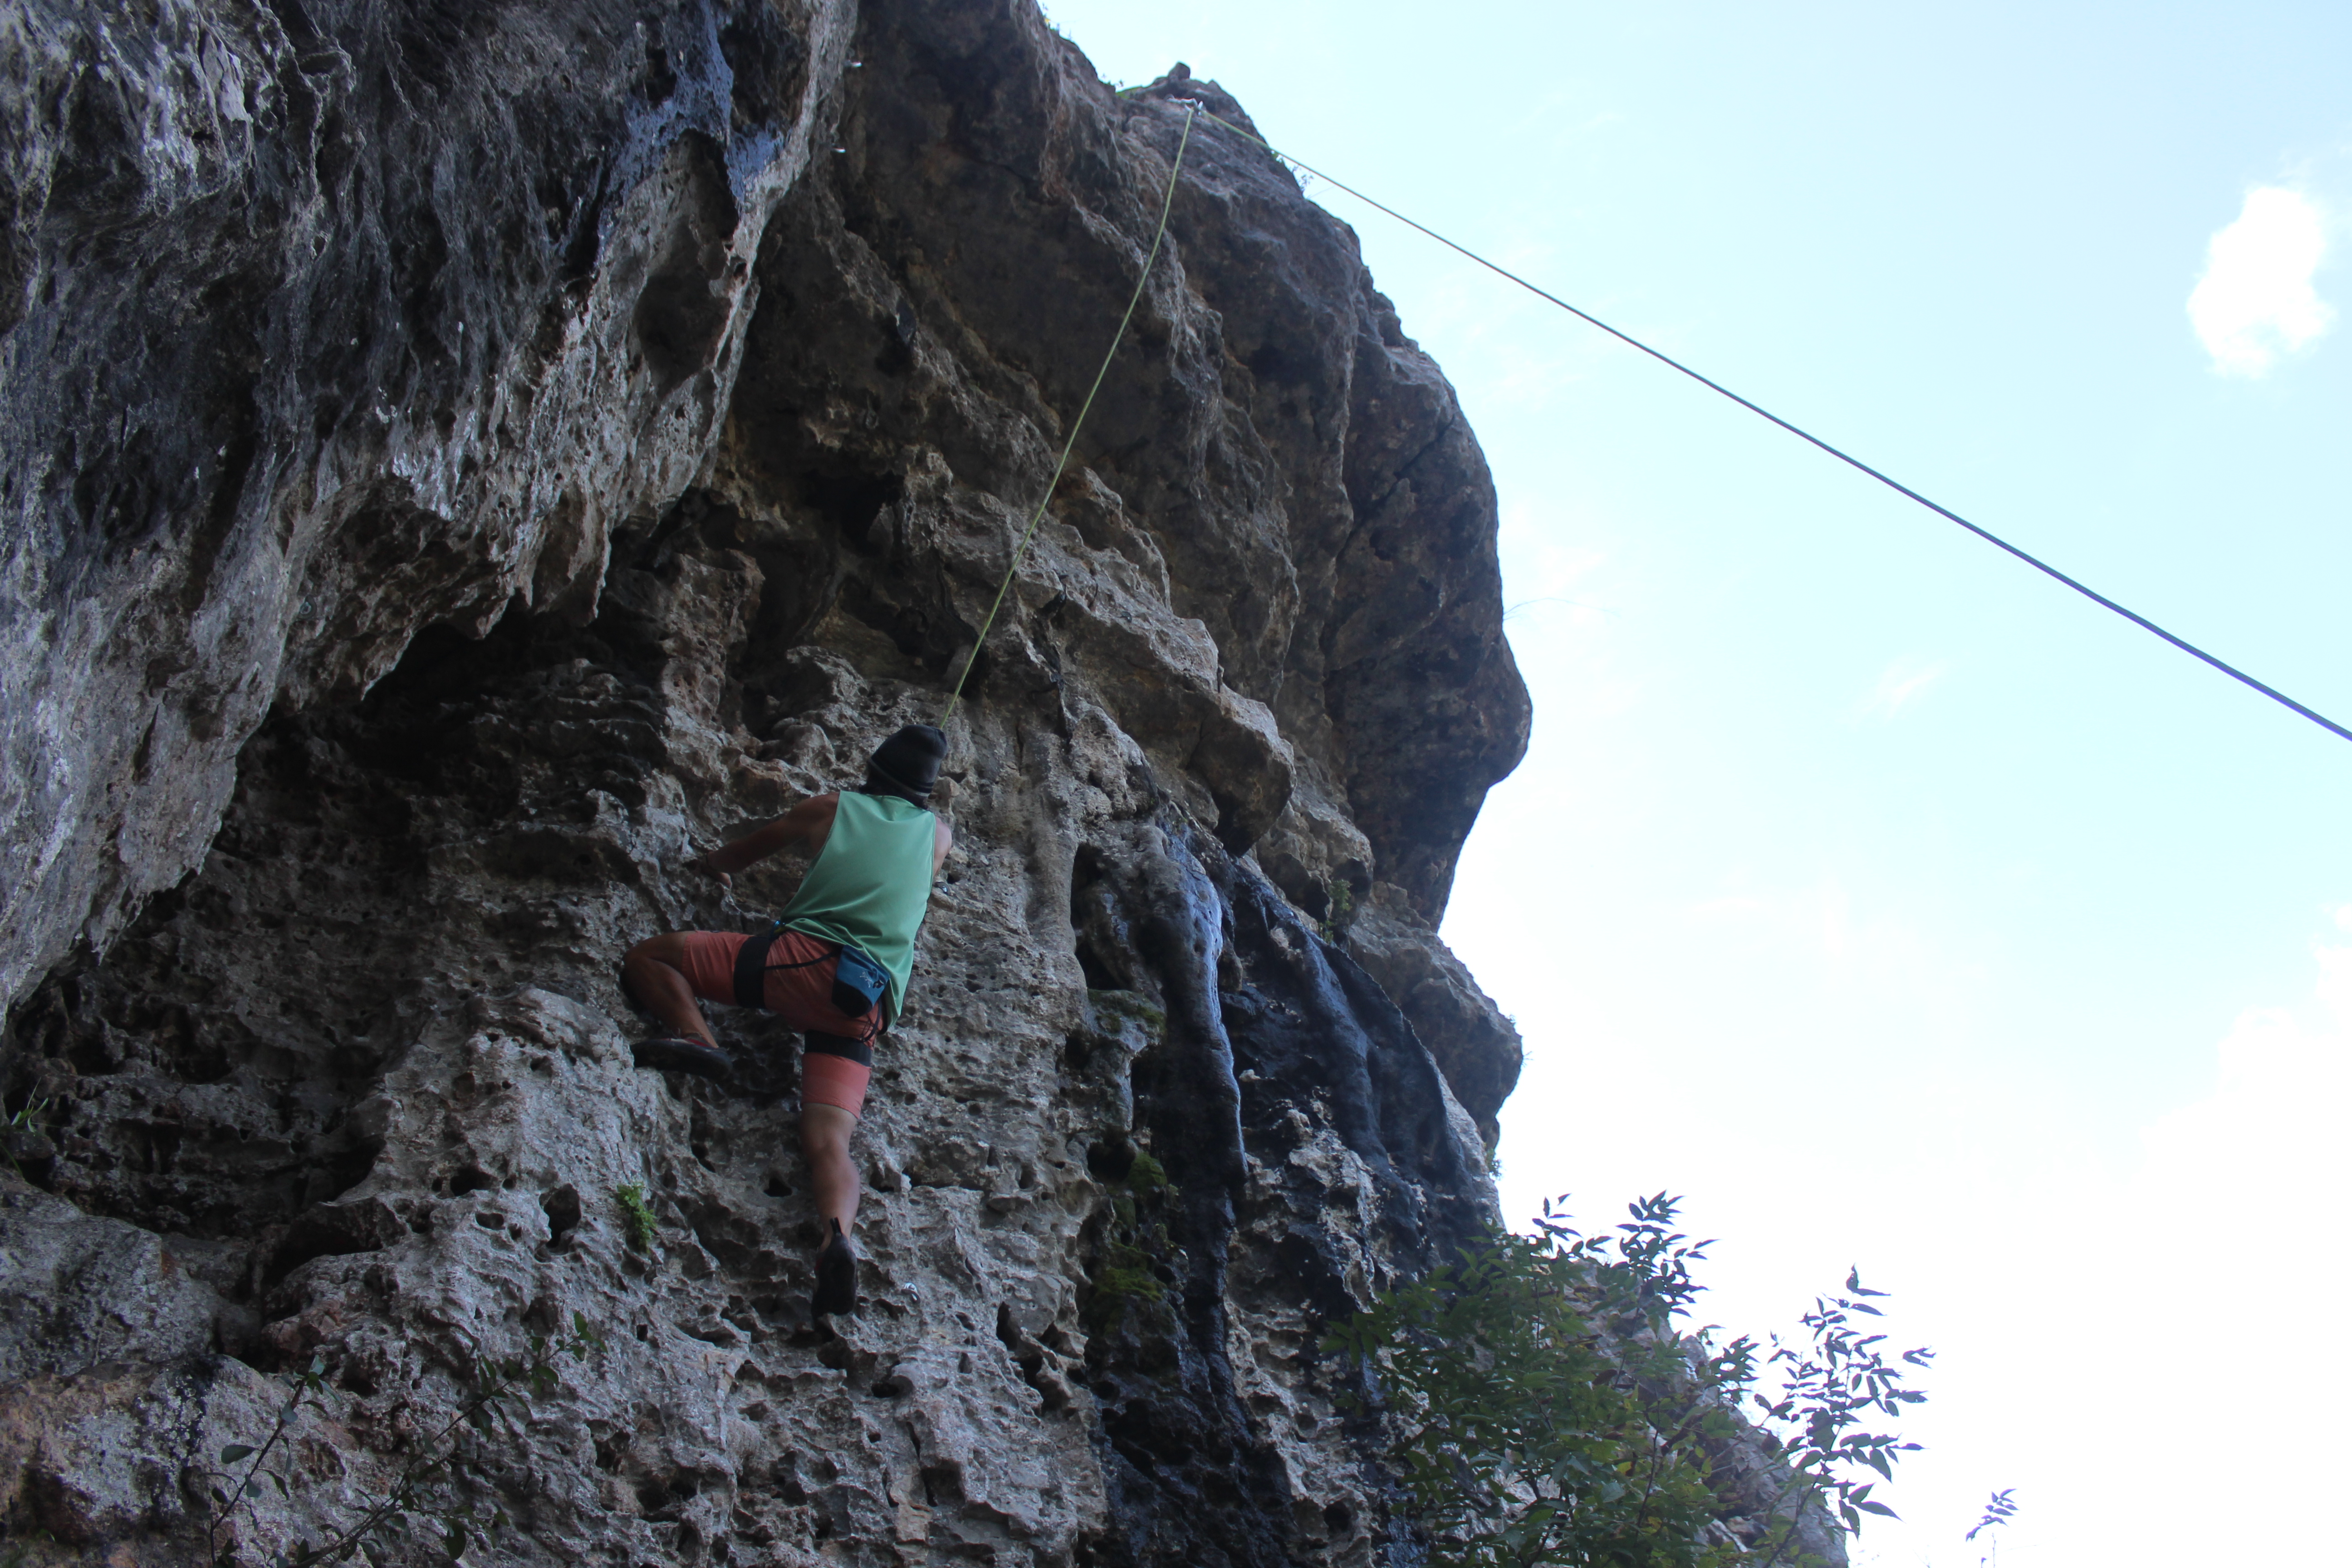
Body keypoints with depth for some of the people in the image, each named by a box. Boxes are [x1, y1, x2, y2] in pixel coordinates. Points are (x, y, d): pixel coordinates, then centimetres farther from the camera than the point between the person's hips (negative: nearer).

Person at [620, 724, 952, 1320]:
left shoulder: (832, 808, 19)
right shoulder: (937, 834, 24)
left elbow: (743, 852, 35)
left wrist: (714, 863, 58)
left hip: (805, 958, -3)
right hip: (867, 1008, 3)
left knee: (646, 958, 5)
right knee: (829, 1139, -11)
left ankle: (696, 1037, -20)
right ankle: (838, 1235, -40)